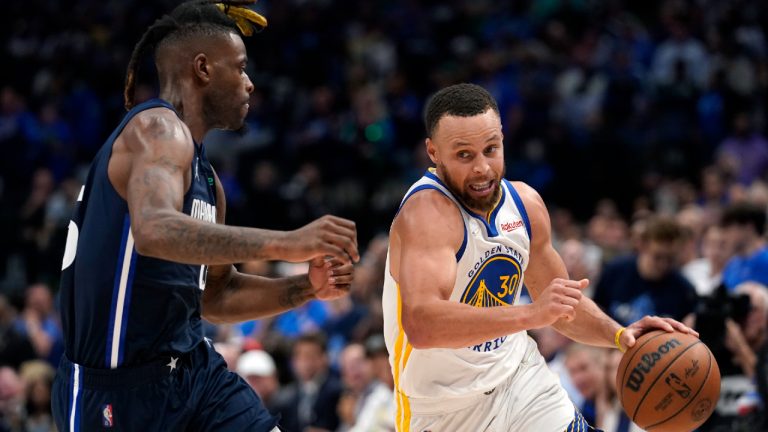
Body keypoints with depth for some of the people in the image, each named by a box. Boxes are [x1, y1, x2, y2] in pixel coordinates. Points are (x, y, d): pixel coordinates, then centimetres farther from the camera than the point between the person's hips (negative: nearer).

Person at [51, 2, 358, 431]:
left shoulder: (203, 175, 16)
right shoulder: (159, 130, -13)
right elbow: (154, 231, -35)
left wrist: (306, 288, 10)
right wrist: (285, 243, -39)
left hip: (194, 368, 9)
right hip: (119, 389, -9)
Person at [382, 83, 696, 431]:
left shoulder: (525, 203, -1)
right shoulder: (427, 212, -24)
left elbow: (563, 304, 14)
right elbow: (421, 324, -41)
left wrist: (618, 335, -5)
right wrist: (531, 314, -48)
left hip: (521, 378, 6)